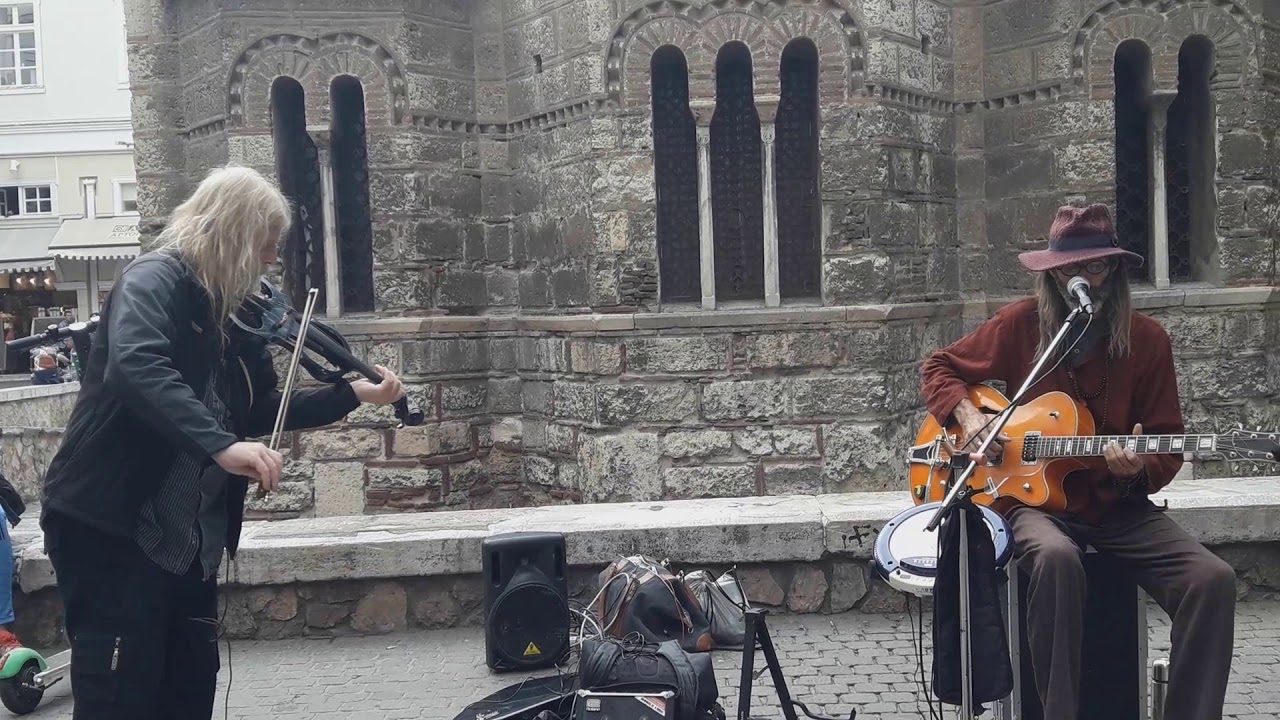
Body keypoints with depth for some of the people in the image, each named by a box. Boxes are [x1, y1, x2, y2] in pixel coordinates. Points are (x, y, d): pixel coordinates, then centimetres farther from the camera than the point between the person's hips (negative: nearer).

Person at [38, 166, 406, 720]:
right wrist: (221, 444, -44)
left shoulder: (228, 314, 11)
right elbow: (135, 369, -34)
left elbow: (261, 410, 17)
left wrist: (354, 394, 10)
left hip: (188, 536, 8)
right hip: (110, 527, -8)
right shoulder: (153, 282, -14)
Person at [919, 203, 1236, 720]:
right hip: (1034, 498, -2)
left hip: (1120, 507, 3)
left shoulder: (1148, 339, 2)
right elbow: (938, 368, 10)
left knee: (1213, 579, -21)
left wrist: (1140, 468, -20)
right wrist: (967, 415, -9)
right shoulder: (1021, 324, -1)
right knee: (1056, 558, -37)